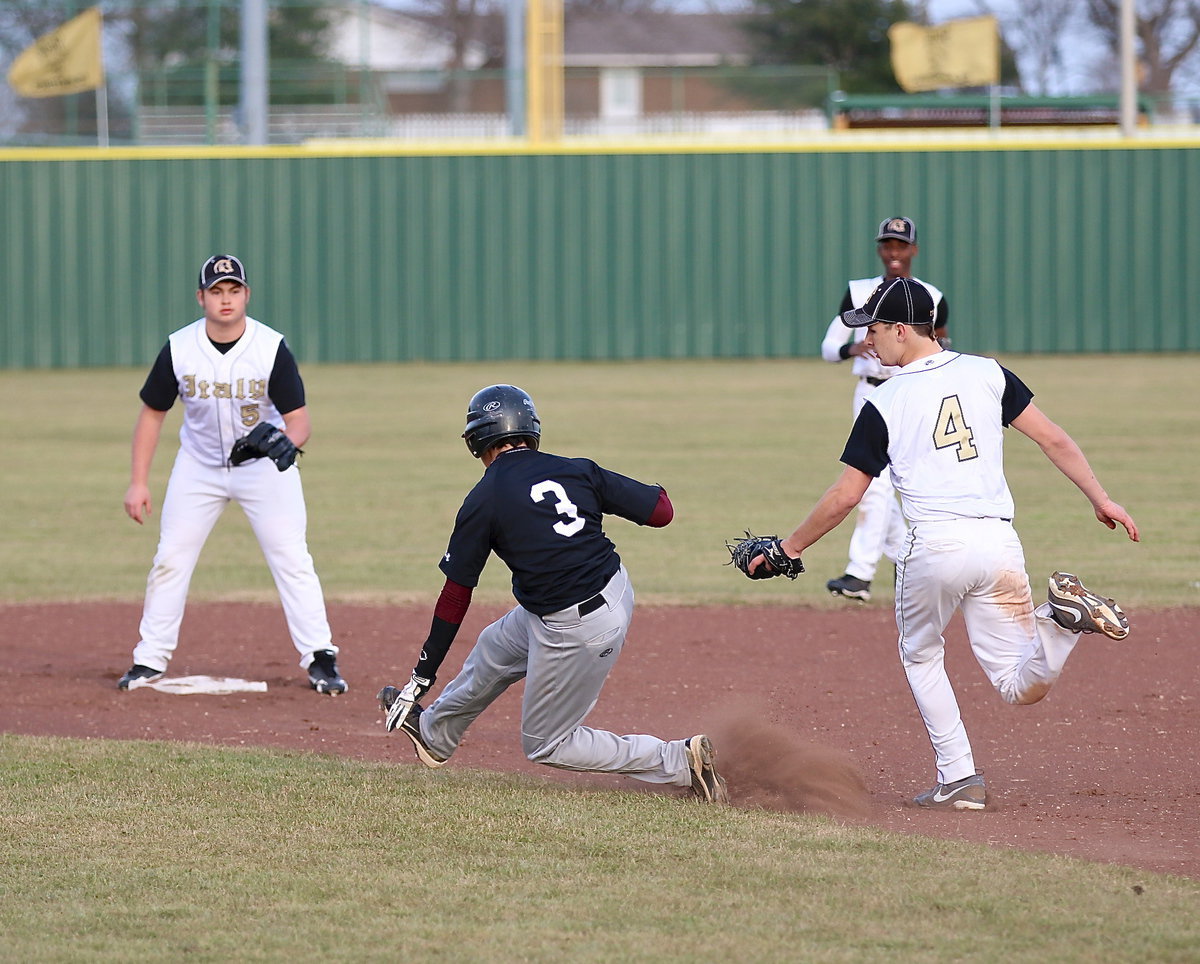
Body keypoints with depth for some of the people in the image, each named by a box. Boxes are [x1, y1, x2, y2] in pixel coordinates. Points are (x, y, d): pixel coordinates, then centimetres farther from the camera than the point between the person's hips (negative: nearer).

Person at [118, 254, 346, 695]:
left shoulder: (272, 349, -20)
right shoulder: (179, 349, -15)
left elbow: (298, 418, -18)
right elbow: (152, 413, -2)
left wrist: (288, 441, -42)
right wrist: (138, 483, -5)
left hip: (264, 466, -2)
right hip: (198, 466, 2)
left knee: (292, 560, -9)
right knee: (169, 560, 1)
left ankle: (320, 659, -3)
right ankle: (150, 660, 12)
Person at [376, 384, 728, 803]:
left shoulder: (484, 501, -10)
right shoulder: (576, 470, 1)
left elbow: (456, 595, -6)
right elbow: (660, 512, -2)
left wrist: (422, 677, 1)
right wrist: (655, 492, 23)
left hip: (576, 630, -8)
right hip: (617, 591, 8)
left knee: (545, 745, 11)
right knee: (495, 648, 29)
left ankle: (681, 761, 2)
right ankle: (434, 733, 54)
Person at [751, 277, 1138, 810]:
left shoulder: (885, 403, 1)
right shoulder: (986, 373, 11)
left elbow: (845, 495, 3)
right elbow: (1054, 440, 5)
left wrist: (790, 546, 15)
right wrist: (1101, 500, 8)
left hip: (935, 546, -3)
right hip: (1000, 544, 3)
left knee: (920, 655, 23)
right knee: (1022, 688, 9)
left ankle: (959, 779, 11)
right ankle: (1064, 617, -21)